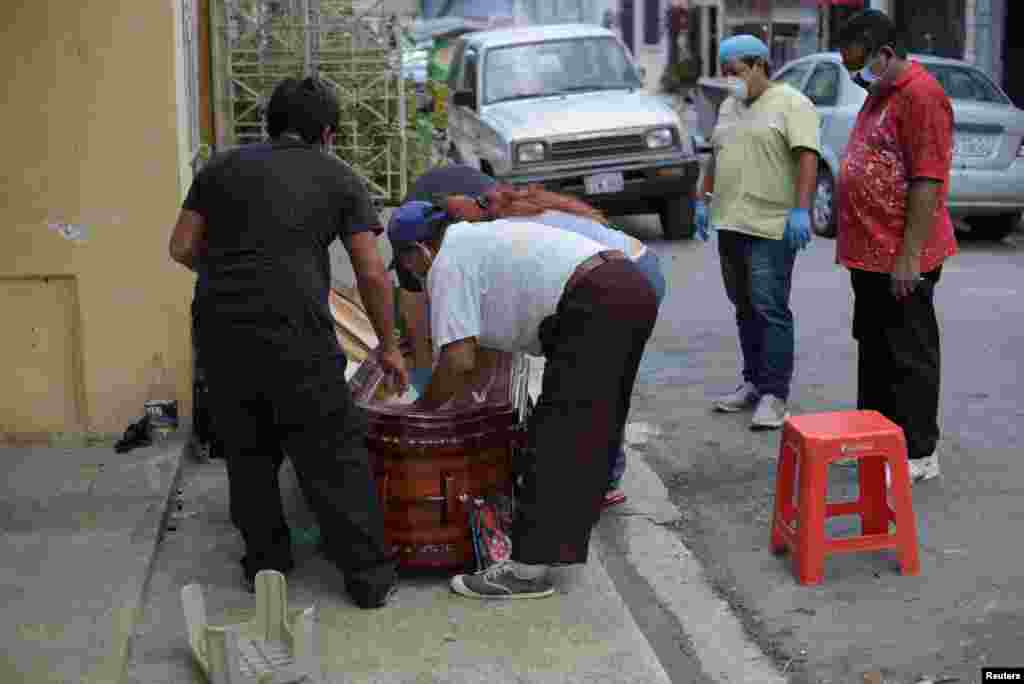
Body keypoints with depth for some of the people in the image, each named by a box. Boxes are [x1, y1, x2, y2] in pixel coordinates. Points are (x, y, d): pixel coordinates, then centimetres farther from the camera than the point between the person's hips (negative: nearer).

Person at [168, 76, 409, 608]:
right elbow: (371, 273, 6)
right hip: (294, 329, -3)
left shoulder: (222, 167, 17)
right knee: (333, 454, 6)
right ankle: (368, 575, 11)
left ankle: (265, 564, 28)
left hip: (220, 325, 3)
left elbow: (182, 248, 11)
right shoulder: (339, 179, 11)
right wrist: (388, 346, 16)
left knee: (248, 450, 18)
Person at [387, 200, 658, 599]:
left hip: (595, 307, -10)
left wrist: (423, 408, 9)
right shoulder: (479, 237, 30)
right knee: (593, 430, 21)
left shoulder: (447, 263, 1)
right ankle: (568, 532, 35)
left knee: (556, 436, -7)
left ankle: (527, 570, -4)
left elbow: (459, 361, -6)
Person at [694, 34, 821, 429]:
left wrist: (800, 209, -23)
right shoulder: (729, 107, 17)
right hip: (730, 223, 8)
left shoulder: (791, 103, -8)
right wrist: (703, 199, 19)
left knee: (770, 310, -9)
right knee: (745, 309, 11)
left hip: (771, 227, -8)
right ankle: (753, 383, 19)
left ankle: (775, 395, -6)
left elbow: (808, 158, -16)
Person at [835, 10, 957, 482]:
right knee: (874, 350, 17)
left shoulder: (920, 94, -16)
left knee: (908, 355, -1)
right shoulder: (879, 93, 15)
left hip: (900, 258, -10)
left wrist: (910, 255, -22)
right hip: (870, 253, 10)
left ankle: (919, 454, 9)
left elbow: (928, 180, -21)